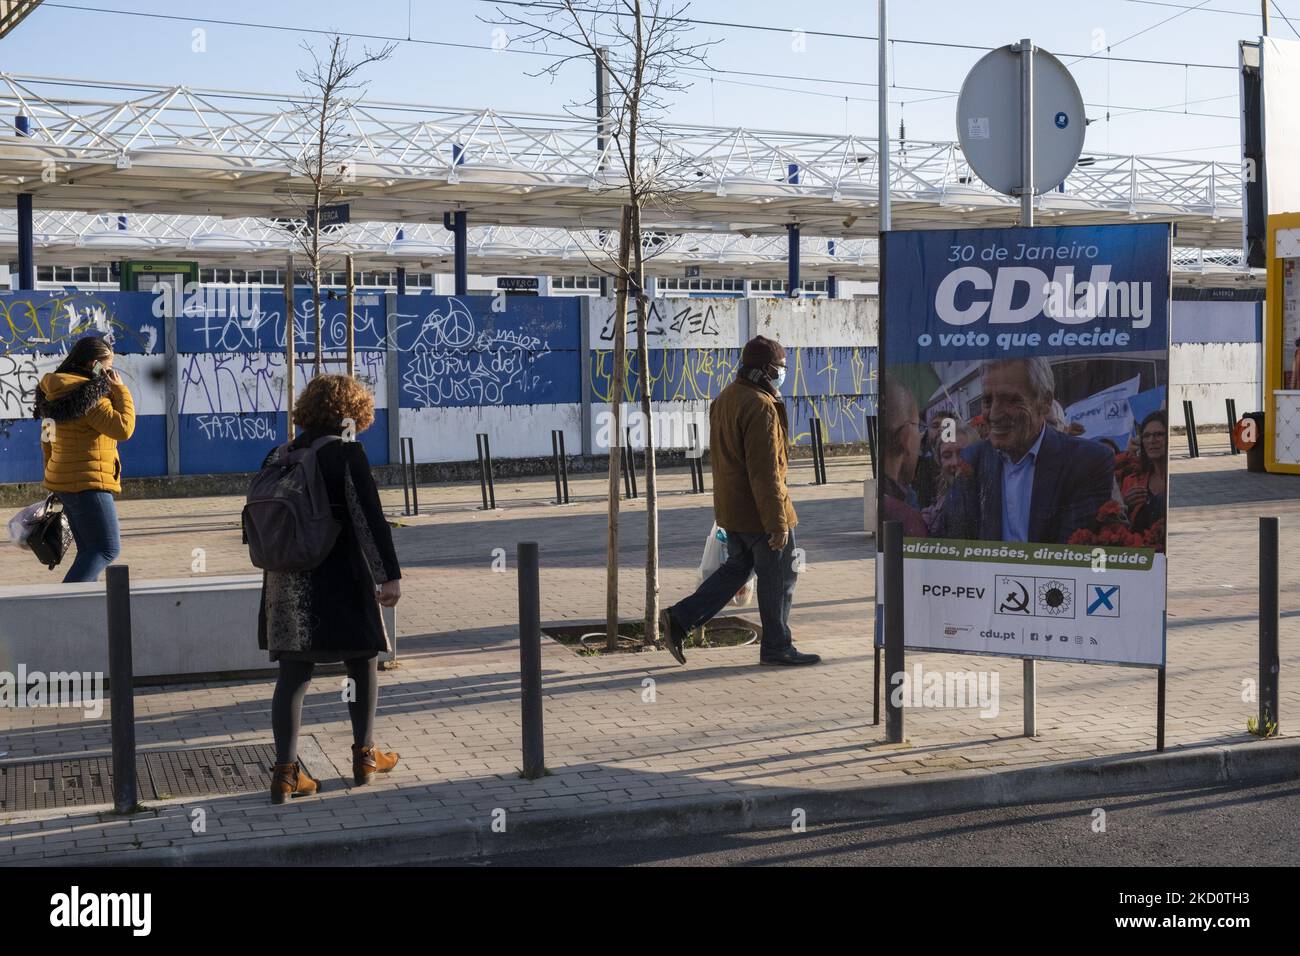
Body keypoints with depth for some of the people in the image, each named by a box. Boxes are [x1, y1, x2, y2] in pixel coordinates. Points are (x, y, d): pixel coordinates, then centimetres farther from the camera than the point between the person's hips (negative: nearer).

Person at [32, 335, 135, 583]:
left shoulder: (57, 392, 11)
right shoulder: (89, 394, -18)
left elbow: (47, 439, 18)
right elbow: (123, 428, -21)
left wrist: (52, 472, 26)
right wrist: (121, 390, -12)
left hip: (63, 481, 10)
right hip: (88, 483, -10)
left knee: (90, 550, 15)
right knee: (108, 549, -6)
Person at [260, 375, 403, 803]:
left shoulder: (278, 457, 8)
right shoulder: (347, 453, -8)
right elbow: (371, 517, -14)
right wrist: (391, 574, -13)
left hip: (287, 582, 4)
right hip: (341, 579, -4)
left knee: (293, 673, 6)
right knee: (363, 660, 14)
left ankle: (285, 770, -1)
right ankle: (365, 757, 23)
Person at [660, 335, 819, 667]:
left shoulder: (724, 399, 10)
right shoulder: (760, 407, -20)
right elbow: (765, 471, -24)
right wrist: (778, 522, -21)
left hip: (731, 507, 9)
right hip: (759, 511, -9)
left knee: (736, 568, 19)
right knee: (779, 577, 5)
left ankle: (679, 619, 11)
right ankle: (777, 647, 14)